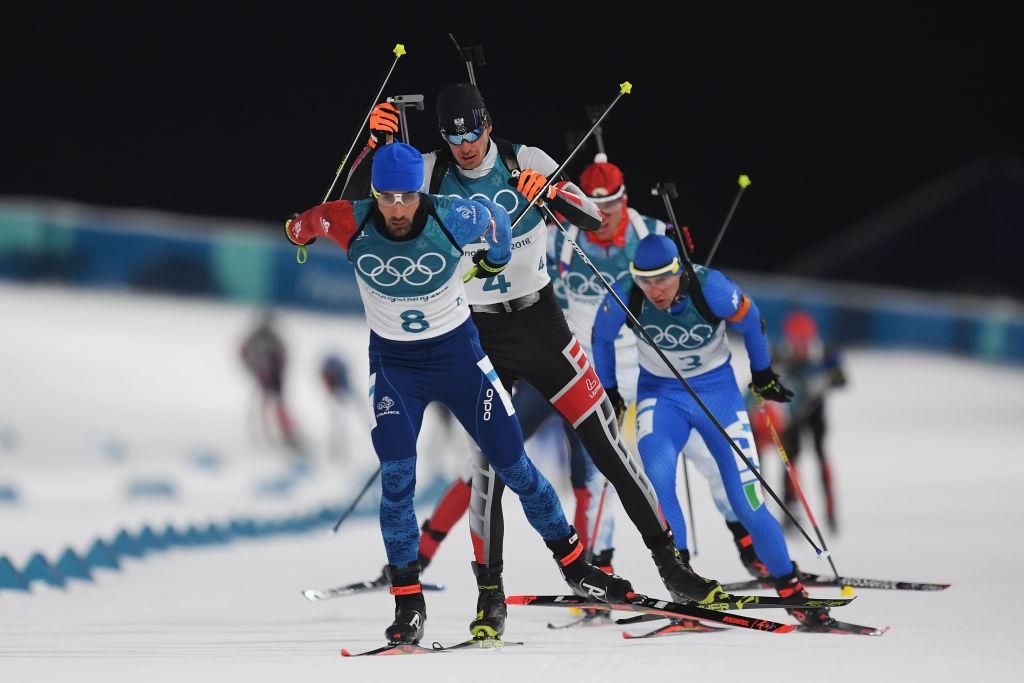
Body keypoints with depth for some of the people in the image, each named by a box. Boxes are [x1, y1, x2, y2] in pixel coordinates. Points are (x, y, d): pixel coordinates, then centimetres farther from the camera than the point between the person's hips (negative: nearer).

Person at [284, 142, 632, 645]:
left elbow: (495, 218, 3)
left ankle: (575, 566, 20)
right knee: (397, 477, -15)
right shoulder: (351, 225, -20)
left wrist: (494, 262, 17)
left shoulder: (453, 219, -20)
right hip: (393, 362, 0)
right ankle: (408, 603, -6)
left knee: (511, 462, 5)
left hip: (458, 352, 0)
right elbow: (303, 225, 1)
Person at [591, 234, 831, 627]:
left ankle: (789, 587, 8)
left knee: (746, 499, -7)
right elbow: (602, 338, 2)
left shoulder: (711, 289, -25)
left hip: (717, 389, -1)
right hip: (659, 392, 1)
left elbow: (750, 323, -5)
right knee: (656, 474, -27)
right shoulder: (623, 298, -21)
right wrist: (607, 392, 11)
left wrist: (763, 374, 9)